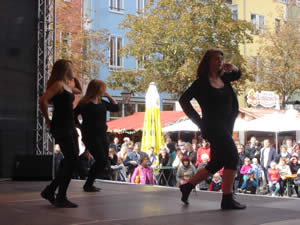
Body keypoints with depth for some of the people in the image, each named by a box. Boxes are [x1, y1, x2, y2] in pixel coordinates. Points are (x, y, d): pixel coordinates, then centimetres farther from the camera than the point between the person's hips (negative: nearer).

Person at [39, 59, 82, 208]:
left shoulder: (68, 85, 16)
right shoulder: (58, 84, -11)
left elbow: (79, 91, 37)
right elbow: (43, 100, -23)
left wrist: (75, 78, 21)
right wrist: (47, 120, -14)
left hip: (70, 127, 10)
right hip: (61, 127, -10)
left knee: (70, 161, 11)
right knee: (72, 161, -11)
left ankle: (50, 191, 20)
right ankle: (61, 198, -3)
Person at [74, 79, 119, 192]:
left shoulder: (102, 102, 12)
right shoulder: (84, 103, -11)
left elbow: (115, 108, 17)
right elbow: (73, 116, -11)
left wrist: (108, 96, 10)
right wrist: (81, 127, -7)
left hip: (102, 135, 8)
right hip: (91, 136, -8)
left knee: (104, 160, 7)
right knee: (101, 160, -14)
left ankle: (89, 184, 17)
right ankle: (88, 185, -2)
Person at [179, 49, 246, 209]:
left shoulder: (223, 78, 12)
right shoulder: (202, 82, -8)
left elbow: (238, 75, 32)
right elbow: (183, 99, -11)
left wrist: (233, 68, 7)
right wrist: (199, 121, -11)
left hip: (225, 127, 8)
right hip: (213, 126, -8)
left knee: (216, 164, 13)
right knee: (232, 157, -18)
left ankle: (187, 187, 25)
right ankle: (227, 199, -16)